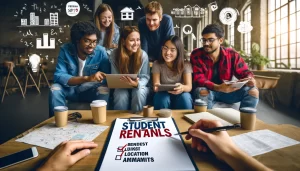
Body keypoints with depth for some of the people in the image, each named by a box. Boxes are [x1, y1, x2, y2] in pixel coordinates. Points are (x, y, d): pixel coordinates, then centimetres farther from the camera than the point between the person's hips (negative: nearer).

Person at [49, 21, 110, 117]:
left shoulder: (100, 51, -16)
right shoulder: (65, 50, -16)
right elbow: (59, 76, -24)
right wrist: (87, 78, -39)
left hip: (91, 89, 0)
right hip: (70, 88, 1)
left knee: (104, 91, -30)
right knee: (55, 89, -27)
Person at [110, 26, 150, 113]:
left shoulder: (143, 55, -13)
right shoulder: (114, 55, -11)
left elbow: (145, 77, -10)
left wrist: (137, 84, -33)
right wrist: (123, 81, -28)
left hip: (139, 85, 0)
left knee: (139, 93, -33)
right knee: (121, 96, -31)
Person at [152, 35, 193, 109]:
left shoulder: (185, 65, -10)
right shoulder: (157, 64, -8)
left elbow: (189, 86, -20)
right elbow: (156, 85, -16)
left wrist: (182, 88, -45)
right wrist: (156, 87, -42)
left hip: (180, 94, 0)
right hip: (164, 94, 0)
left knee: (185, 97, -32)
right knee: (161, 96, -33)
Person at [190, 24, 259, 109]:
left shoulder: (232, 54, -4)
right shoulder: (196, 55, -13)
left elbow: (245, 73, 1)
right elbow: (198, 78, -22)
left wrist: (250, 79, -26)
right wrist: (217, 87, -38)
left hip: (226, 91, 3)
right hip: (207, 90, -3)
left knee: (253, 91, -14)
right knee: (202, 92, -37)